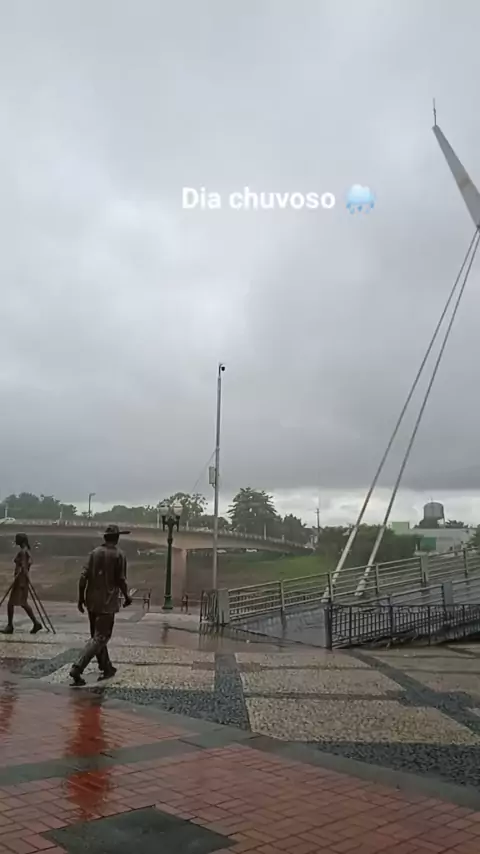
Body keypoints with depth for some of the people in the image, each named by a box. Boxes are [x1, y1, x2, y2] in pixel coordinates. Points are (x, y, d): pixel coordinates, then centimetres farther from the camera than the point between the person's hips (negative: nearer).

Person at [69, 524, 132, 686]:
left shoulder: (94, 552, 6)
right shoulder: (118, 554, -7)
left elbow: (84, 576, 2)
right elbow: (121, 580, -9)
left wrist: (81, 597, 9)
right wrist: (127, 597, 6)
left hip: (92, 601, 6)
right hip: (107, 602, -6)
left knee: (96, 635, 18)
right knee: (100, 638, -4)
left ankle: (107, 668, 30)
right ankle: (77, 668, -17)